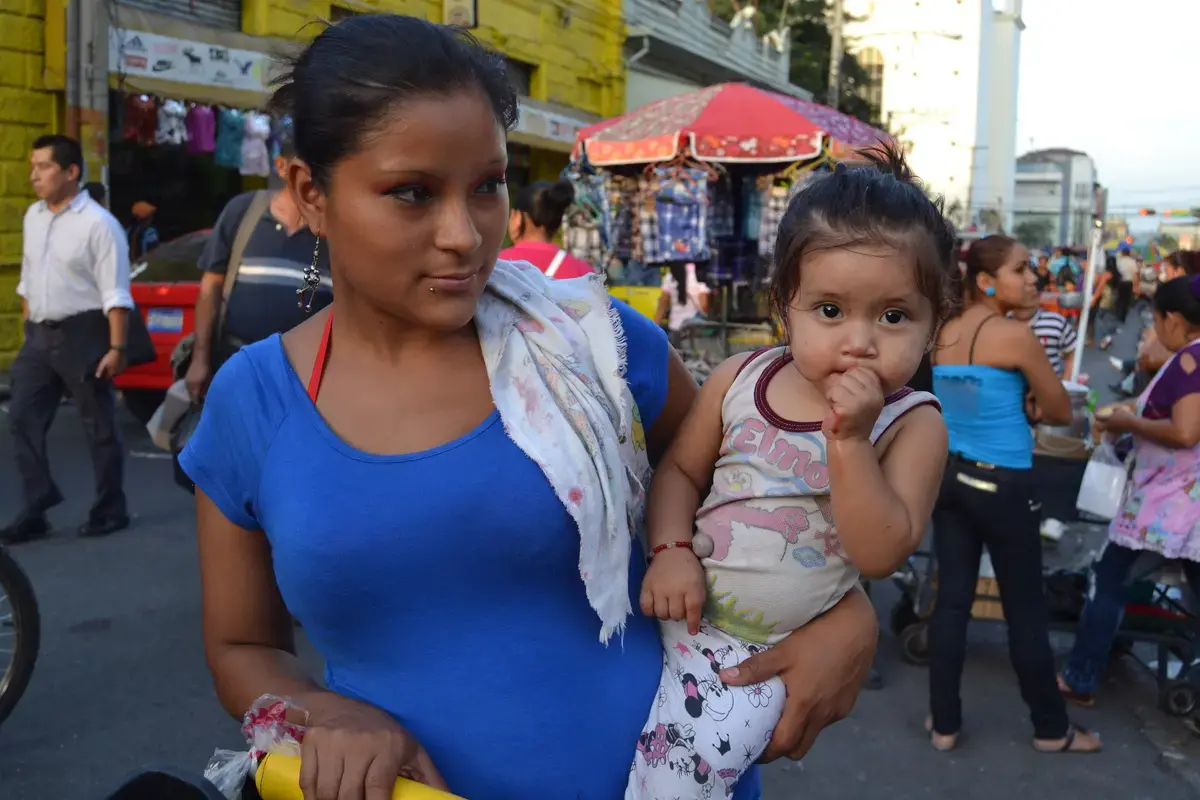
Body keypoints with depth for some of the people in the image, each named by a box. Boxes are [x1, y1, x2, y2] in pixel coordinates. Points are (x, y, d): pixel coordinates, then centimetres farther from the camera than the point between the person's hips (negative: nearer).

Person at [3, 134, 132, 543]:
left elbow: (115, 293, -15)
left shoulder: (97, 223, -12)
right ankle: (34, 512, 14)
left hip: (82, 334, -7)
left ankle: (109, 512, 15)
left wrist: (116, 347, -20)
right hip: (38, 335, 7)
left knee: (99, 426, 3)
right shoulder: (33, 216, 11)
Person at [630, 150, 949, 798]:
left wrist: (848, 438, -28)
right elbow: (680, 468, 8)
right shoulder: (739, 381, -2)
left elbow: (881, 553, -19)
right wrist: (670, 549, -10)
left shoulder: (910, 425, -10)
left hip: (764, 653, -4)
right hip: (678, 608, 4)